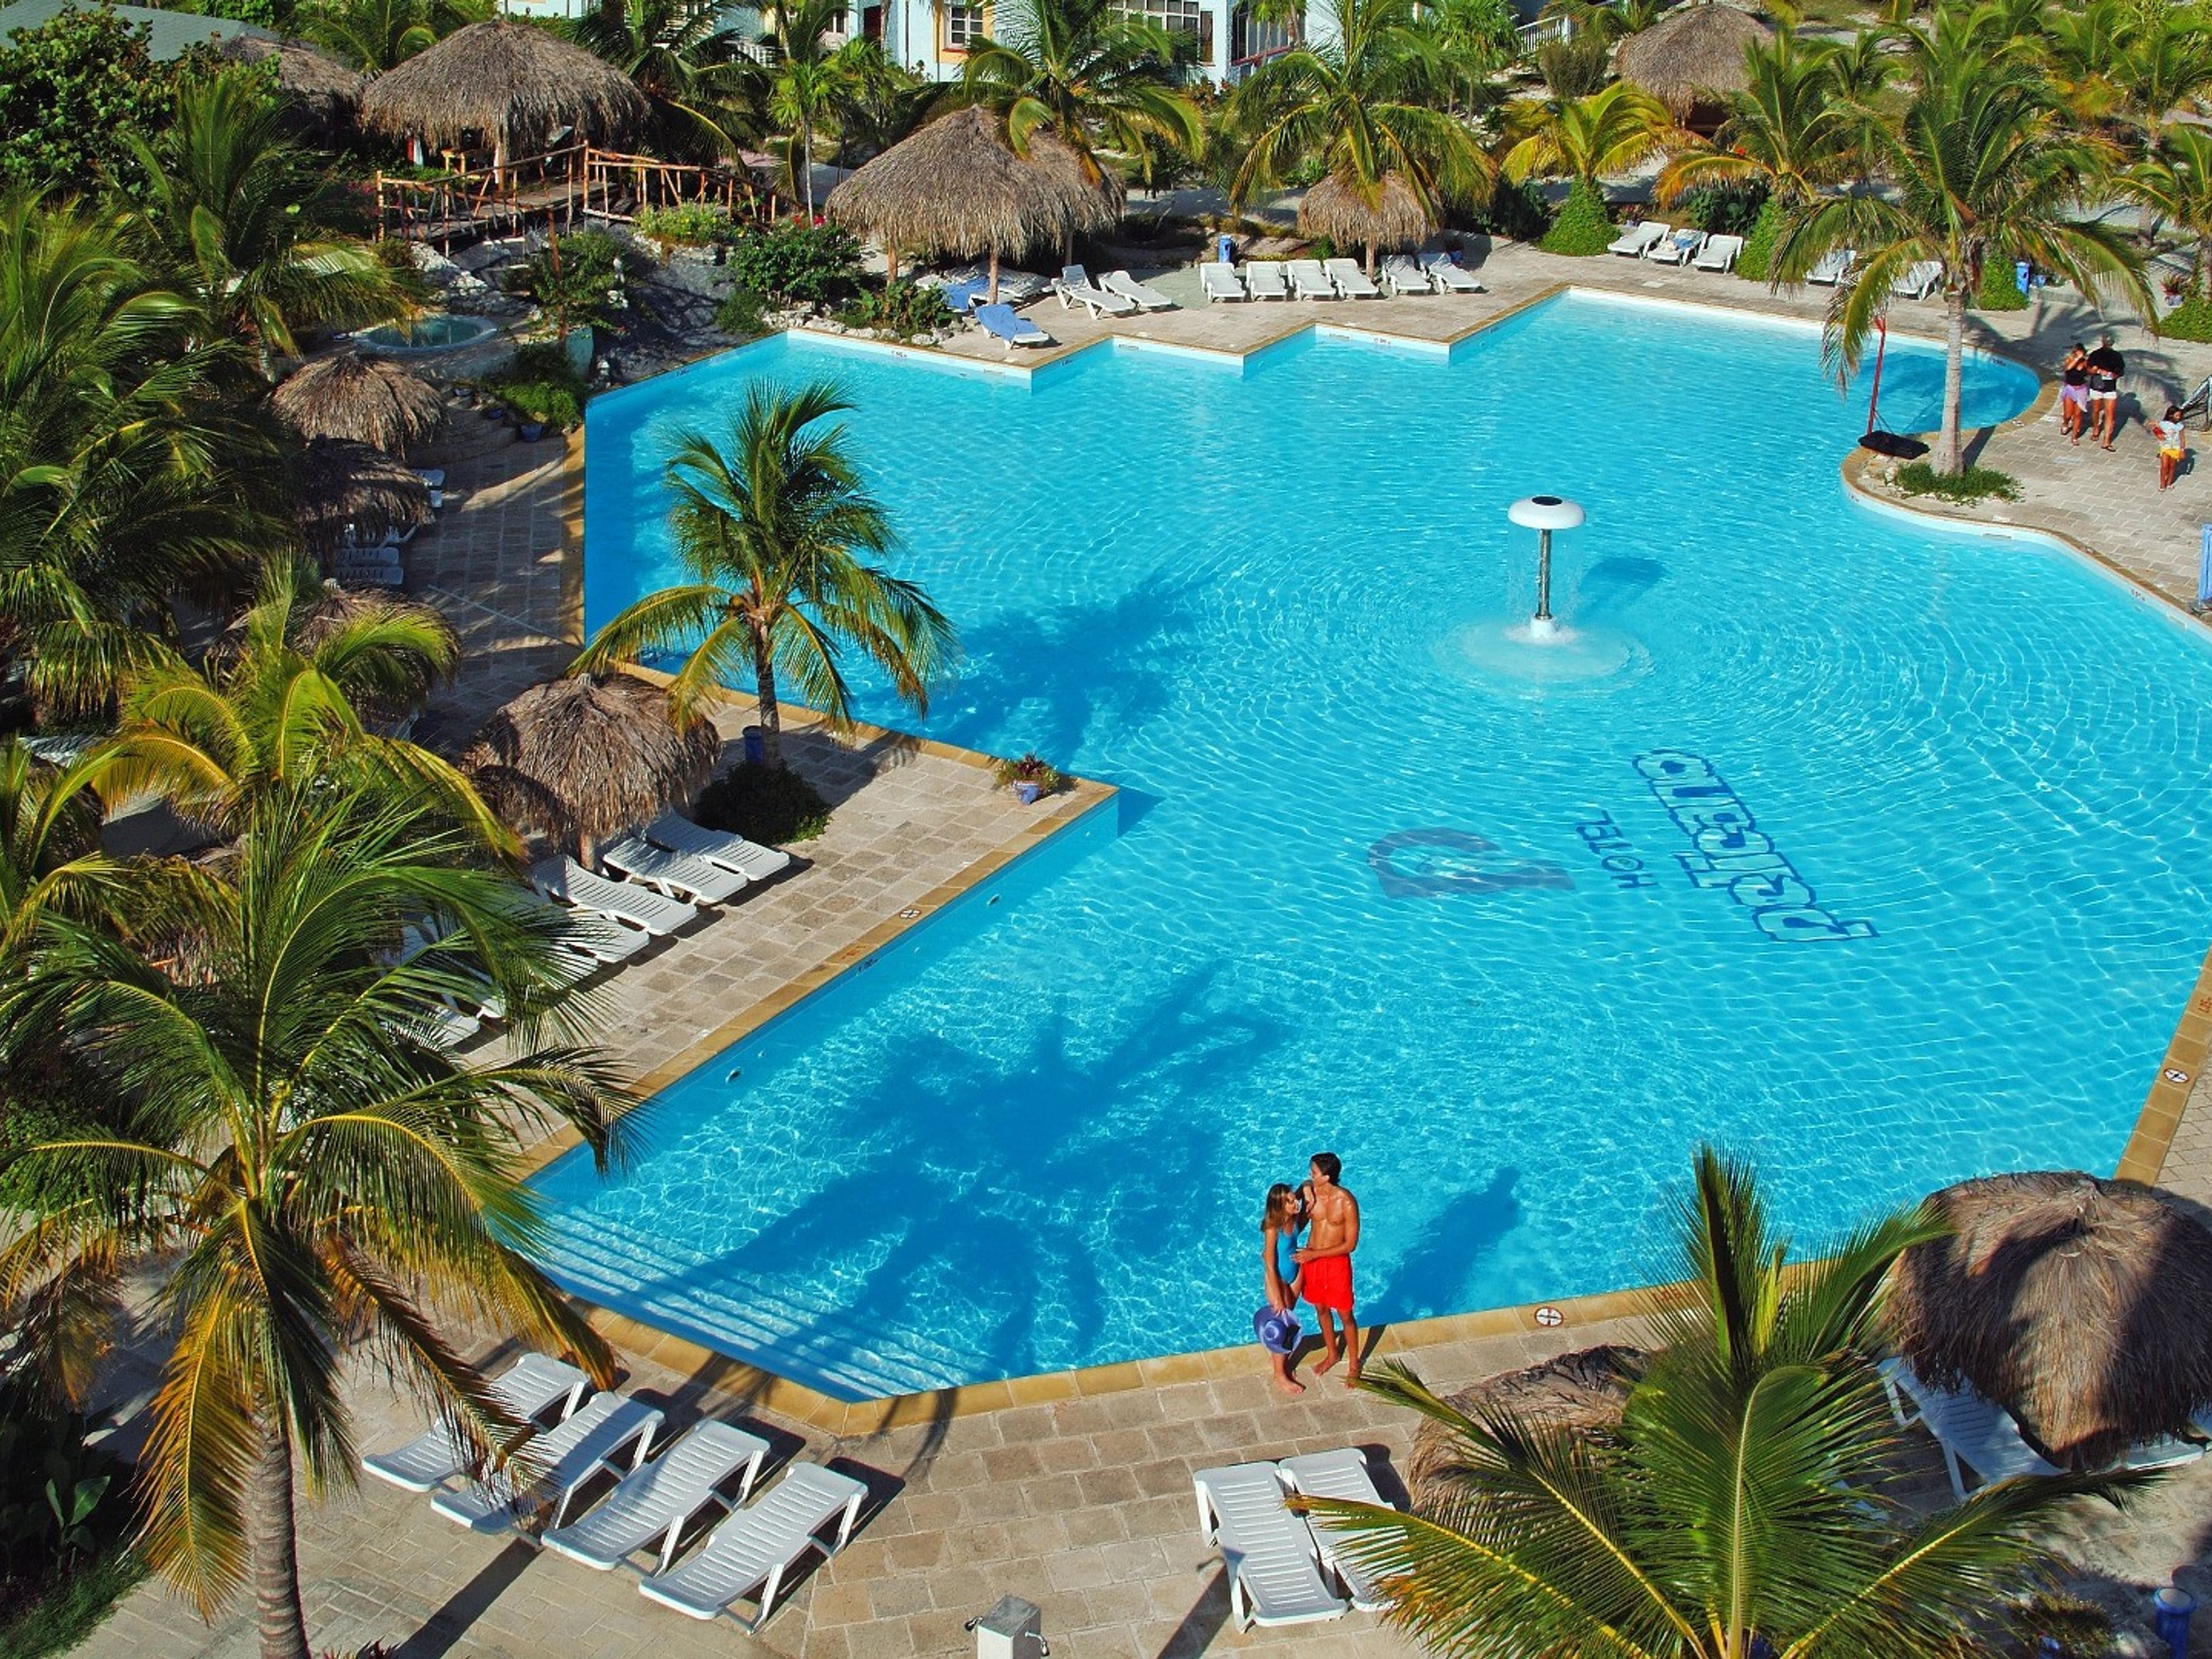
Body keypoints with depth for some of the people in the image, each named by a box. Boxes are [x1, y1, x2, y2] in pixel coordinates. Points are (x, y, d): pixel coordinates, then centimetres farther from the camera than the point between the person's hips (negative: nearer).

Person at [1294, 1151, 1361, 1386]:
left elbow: (1350, 1245, -20)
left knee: (1345, 1315, 11)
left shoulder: (1347, 1203, -25)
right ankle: (1332, 1354, 46)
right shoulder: (1310, 1191, -12)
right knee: (1321, 1310, 23)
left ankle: (1354, 1365, 32)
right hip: (1311, 1259, 5)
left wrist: (1314, 1254, -21)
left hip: (1336, 1263, -5)